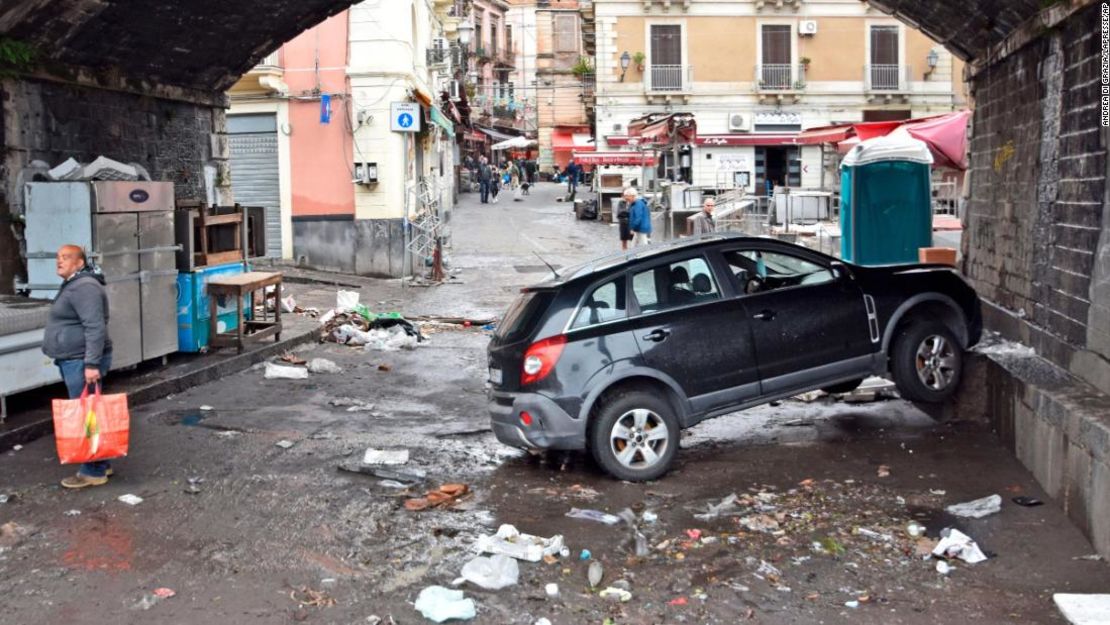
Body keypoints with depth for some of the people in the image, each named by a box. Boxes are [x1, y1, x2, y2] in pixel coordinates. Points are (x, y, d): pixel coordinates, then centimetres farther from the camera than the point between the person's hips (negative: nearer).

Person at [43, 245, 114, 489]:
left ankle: (94, 471, 0)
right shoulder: (72, 285, 17)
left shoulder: (83, 287, -17)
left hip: (82, 362, -11)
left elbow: (96, 328, -25)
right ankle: (102, 463, 23)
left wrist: (91, 363, -29)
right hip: (74, 360, 11)